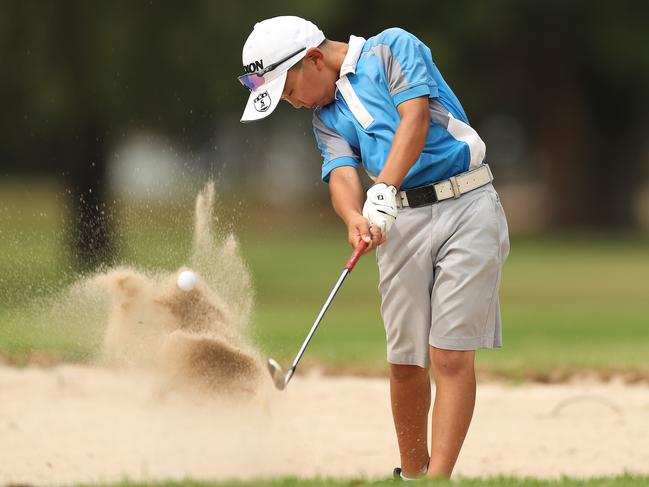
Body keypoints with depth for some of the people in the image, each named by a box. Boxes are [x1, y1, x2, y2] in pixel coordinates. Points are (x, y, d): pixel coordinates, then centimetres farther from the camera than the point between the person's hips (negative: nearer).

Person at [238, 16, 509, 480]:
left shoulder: (393, 48, 0)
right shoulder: (327, 116, 15)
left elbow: (415, 117, -14)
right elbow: (342, 173, -1)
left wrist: (385, 189, -26)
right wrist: (355, 219, -24)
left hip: (466, 204, -5)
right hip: (402, 220, 5)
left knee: (451, 354, -10)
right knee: (406, 360, 1)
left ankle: (439, 480, -15)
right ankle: (411, 474, 13)